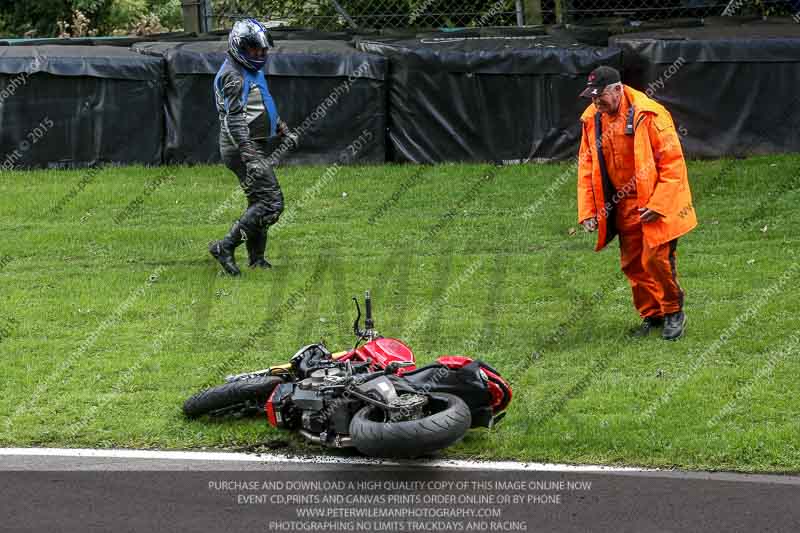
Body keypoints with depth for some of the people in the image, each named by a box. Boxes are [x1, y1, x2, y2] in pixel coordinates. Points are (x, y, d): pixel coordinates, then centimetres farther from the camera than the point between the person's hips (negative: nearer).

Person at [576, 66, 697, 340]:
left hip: (655, 204, -6)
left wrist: (658, 204, -21)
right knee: (632, 263, 9)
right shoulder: (592, 120, 1)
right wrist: (587, 211, 3)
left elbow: (672, 162, -16)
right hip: (625, 206, 6)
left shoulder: (649, 114, -17)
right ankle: (651, 315, 25)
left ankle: (674, 312, 8)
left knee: (656, 258, -12)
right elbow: (586, 166, 10)